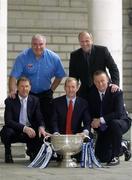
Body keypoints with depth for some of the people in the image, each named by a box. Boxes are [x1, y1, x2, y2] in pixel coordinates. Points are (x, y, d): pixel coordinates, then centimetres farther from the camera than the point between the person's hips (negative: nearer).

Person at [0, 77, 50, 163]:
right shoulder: (10, 101, -8)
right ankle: (8, 154, -3)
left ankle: (31, 151, 11)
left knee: (42, 136, -25)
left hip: (30, 131, 3)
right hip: (15, 131, -3)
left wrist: (41, 127, -27)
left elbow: (39, 119, -2)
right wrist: (24, 128, -32)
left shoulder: (35, 100, 2)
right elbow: (8, 121, -18)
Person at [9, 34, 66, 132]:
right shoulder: (23, 57, -12)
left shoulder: (54, 58, -7)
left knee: (47, 120, -3)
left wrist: (51, 90, 4)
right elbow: (13, 76, -16)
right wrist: (12, 91, -29)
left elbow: (59, 76, 7)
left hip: (45, 94, 1)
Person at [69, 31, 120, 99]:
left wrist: (115, 83, -21)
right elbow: (73, 75, 7)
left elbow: (113, 68, -6)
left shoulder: (102, 50, -6)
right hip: (85, 91, 2)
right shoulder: (74, 55, 0)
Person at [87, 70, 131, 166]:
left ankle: (115, 156, -26)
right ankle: (122, 148, 30)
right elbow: (90, 111, 6)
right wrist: (94, 120, -16)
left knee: (114, 123, -41)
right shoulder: (92, 93, -4)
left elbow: (119, 113, -29)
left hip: (121, 122, -5)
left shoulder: (116, 92, -19)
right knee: (102, 158, -2)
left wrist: (101, 120, -32)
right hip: (103, 128, 5)